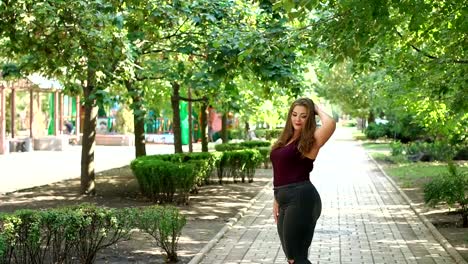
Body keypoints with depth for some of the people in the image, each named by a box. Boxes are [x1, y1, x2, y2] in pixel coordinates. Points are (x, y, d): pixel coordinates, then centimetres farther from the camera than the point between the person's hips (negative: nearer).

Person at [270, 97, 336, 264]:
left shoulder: (311, 141, -8)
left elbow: (330, 124, -27)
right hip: (285, 201, 9)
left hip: (302, 199, -9)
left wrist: (318, 109, -9)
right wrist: (277, 200, 19)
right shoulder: (286, 139, 15)